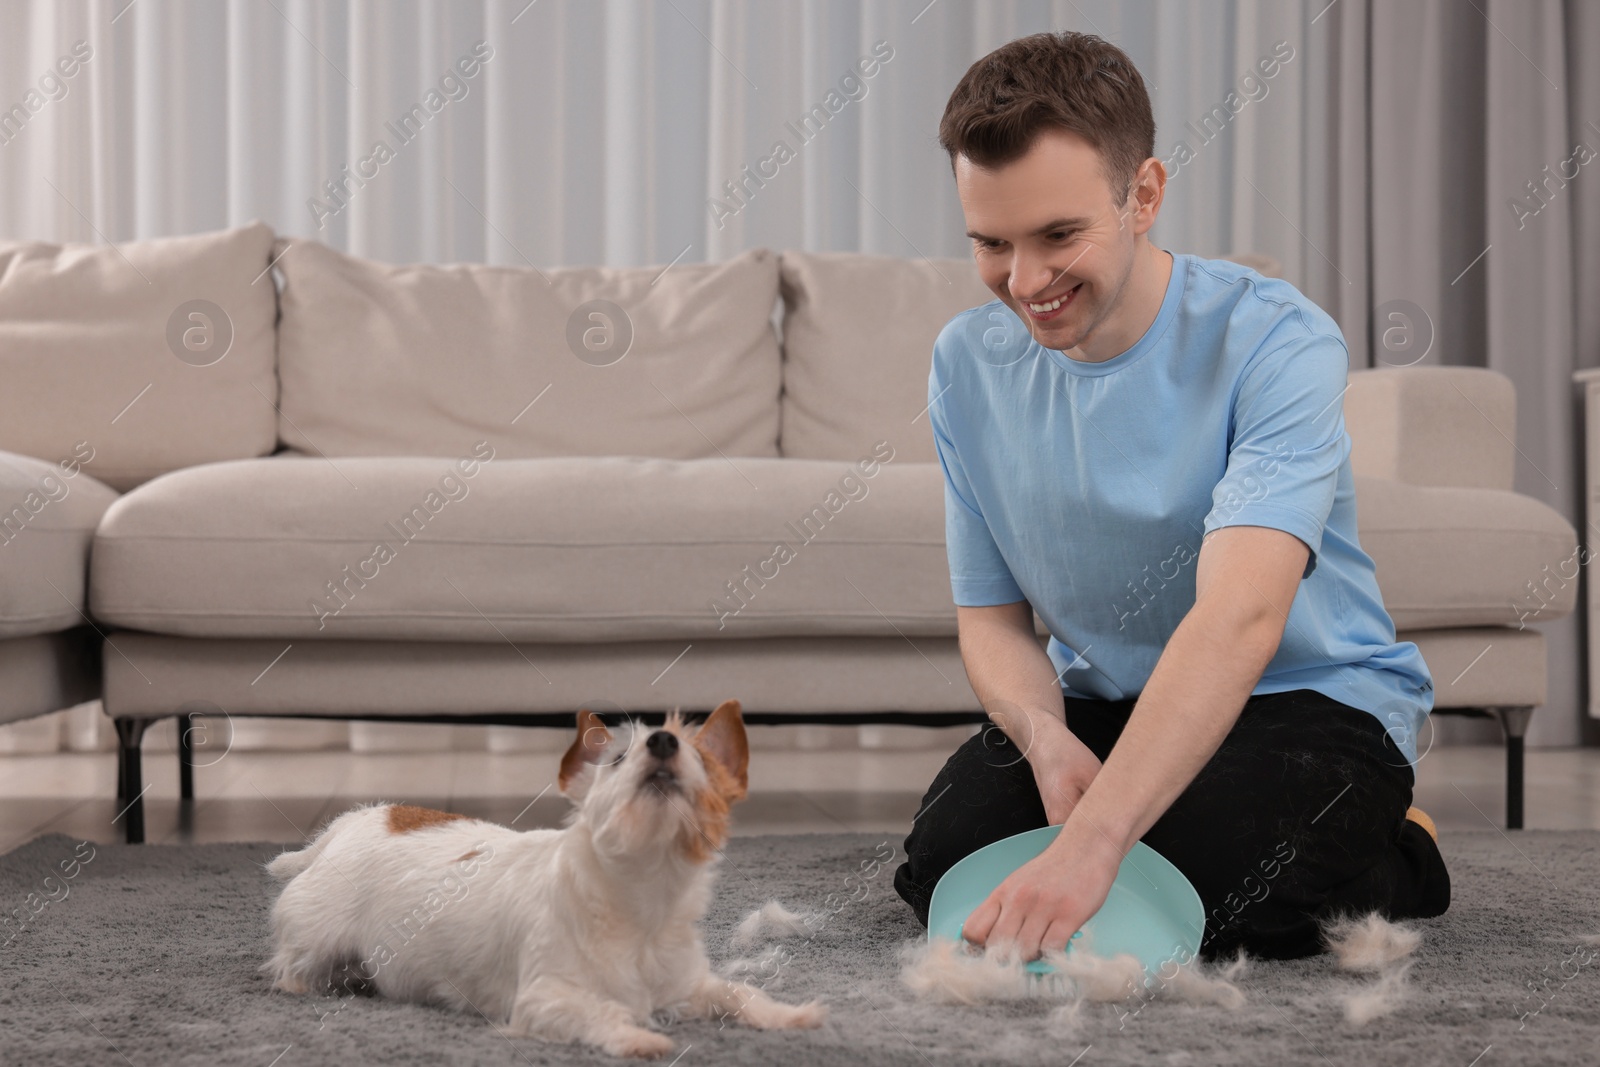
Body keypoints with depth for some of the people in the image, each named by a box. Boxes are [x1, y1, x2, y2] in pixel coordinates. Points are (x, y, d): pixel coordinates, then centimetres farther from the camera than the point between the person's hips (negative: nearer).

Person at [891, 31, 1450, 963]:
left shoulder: (1278, 341, -23)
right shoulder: (968, 362, -3)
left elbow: (1239, 616, -37)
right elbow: (991, 615, 1)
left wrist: (1089, 845, -49)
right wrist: (1043, 733, -24)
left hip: (1311, 694, -4)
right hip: (1100, 703, 5)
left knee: (1211, 896, -30)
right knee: (945, 865, -18)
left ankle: (1397, 854, 4)